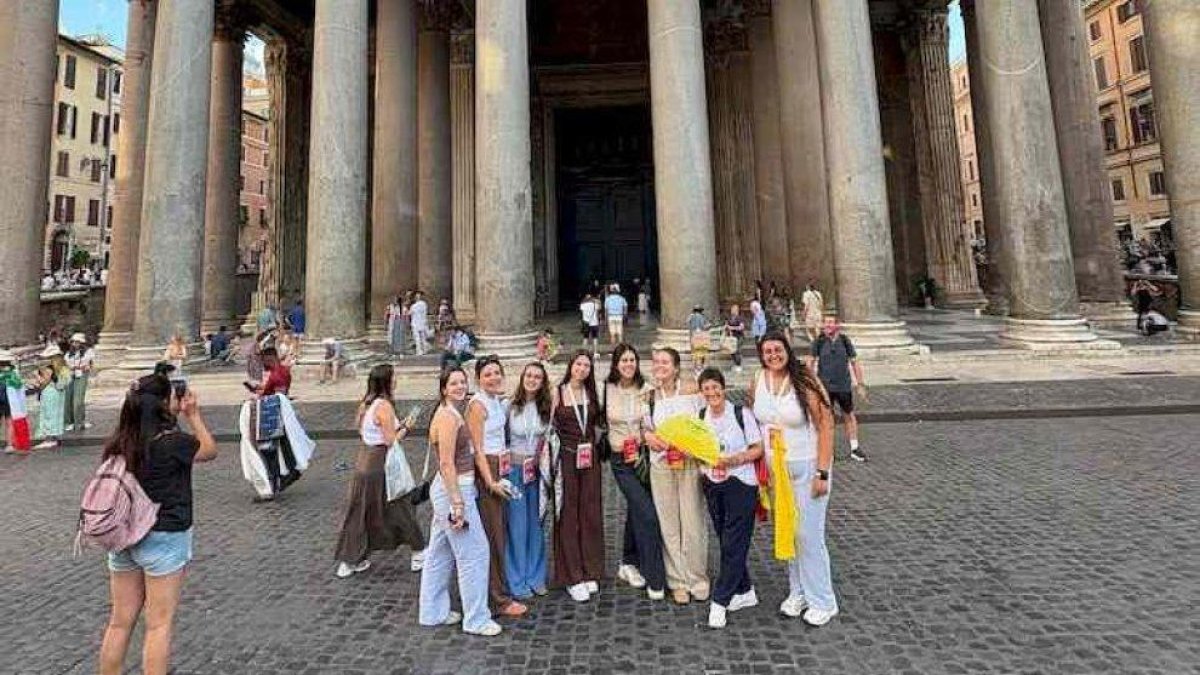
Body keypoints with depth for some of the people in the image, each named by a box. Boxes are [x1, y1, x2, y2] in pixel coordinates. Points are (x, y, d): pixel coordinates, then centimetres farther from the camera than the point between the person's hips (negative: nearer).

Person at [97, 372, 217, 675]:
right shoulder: (172, 441, -20)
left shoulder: (117, 443, -3)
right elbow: (210, 450, -1)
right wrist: (193, 415, 2)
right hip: (164, 540, -6)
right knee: (159, 626, 7)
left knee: (120, 622, 19)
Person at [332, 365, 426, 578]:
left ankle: (348, 561, 24)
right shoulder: (384, 406, -19)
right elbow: (391, 442, -18)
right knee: (398, 508, 7)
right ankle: (419, 553, 22)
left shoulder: (366, 403, 7)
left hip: (364, 459, 8)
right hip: (380, 464, -8)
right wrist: (406, 427, -4)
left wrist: (397, 426, 12)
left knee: (359, 512, 15)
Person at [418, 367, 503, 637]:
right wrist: (458, 504, -22)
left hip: (447, 488, 10)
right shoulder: (449, 417, -19)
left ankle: (432, 613, 33)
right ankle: (476, 619, 14)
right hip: (454, 490, -10)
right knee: (473, 552, 1)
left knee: (440, 553, 19)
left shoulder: (450, 413, 11)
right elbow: (447, 464, -22)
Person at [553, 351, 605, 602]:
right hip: (566, 457, -4)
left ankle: (590, 572, 22)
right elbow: (549, 426, -8)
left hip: (589, 458, 4)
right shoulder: (558, 392, -4)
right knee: (568, 515, 2)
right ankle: (572, 578, 12)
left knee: (591, 514, 9)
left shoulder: (591, 393, 9)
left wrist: (594, 448, 4)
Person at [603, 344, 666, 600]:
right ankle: (655, 579, 4)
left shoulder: (646, 389, -3)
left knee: (635, 510, 15)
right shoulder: (608, 389, -5)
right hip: (621, 459, -2)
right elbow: (602, 421, 6)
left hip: (644, 456, 2)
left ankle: (629, 565, 36)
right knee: (647, 514, -9)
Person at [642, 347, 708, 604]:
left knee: (693, 522, 3)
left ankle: (697, 579, 22)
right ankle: (678, 581, 22)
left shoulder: (691, 388, -2)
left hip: (689, 462, -2)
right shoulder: (651, 395, 5)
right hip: (661, 464, 2)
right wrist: (648, 436, -6)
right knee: (669, 525, 7)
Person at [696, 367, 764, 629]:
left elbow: (758, 449, -8)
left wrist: (732, 460, -20)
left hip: (740, 483, -5)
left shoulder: (742, 413, -10)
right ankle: (745, 591, 32)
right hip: (712, 485, 5)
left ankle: (719, 601, 10)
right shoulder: (700, 416, 3)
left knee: (733, 543, -1)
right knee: (726, 541, 14)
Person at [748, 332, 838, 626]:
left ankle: (822, 602, 20)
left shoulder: (805, 382, -17)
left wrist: (822, 474, -17)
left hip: (806, 467, -5)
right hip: (774, 468, 5)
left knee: (808, 534, 1)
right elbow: (750, 419, 10)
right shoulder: (758, 381, -1)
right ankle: (797, 592, 32)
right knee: (785, 532, 14)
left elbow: (826, 427, -16)